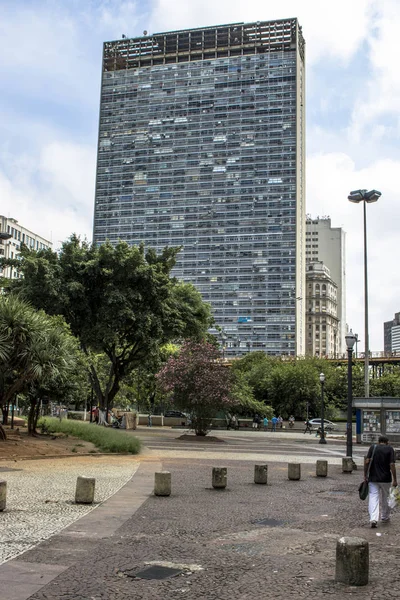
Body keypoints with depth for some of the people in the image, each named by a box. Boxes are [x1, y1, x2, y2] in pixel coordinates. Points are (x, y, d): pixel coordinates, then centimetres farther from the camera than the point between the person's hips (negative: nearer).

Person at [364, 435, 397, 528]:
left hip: (373, 478, 0)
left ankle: (373, 519, -17)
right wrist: (394, 479, -5)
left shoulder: (373, 447, 1)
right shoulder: (390, 449, -2)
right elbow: (392, 464, -10)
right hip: (386, 479, 0)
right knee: (385, 498, 18)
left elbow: (367, 461, -7)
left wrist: (365, 475, 0)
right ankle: (385, 517, 32)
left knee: (373, 498, -2)